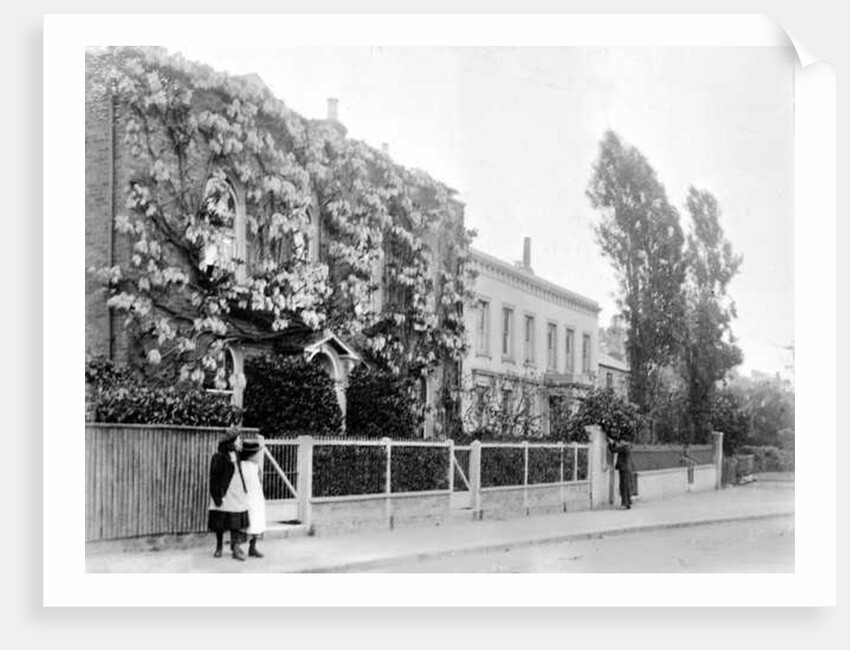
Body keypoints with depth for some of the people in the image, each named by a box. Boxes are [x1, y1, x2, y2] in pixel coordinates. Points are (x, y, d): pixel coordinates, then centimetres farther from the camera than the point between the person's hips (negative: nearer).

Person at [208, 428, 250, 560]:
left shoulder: (235, 455, 10)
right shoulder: (218, 457, -11)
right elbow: (213, 479, -11)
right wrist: (216, 497, -15)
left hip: (238, 495, 5)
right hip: (223, 496, -5)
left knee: (237, 523, -1)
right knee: (220, 522, 6)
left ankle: (236, 548, -2)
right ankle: (219, 547, 21)